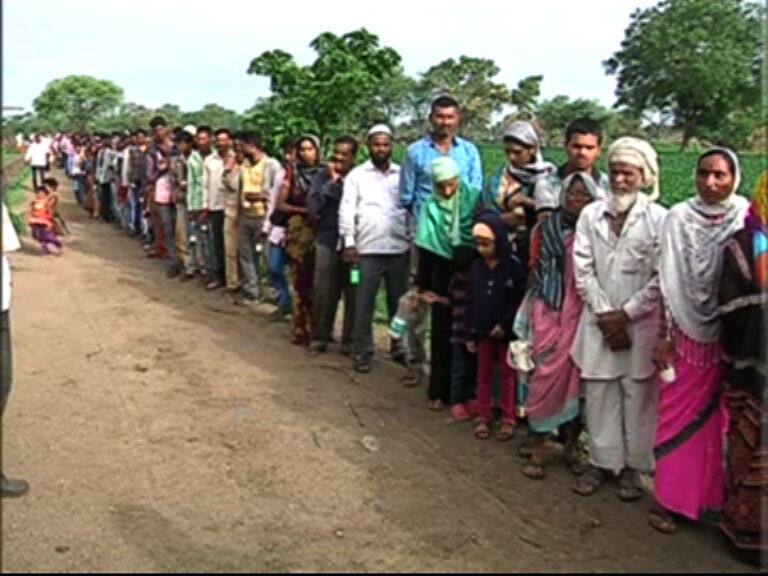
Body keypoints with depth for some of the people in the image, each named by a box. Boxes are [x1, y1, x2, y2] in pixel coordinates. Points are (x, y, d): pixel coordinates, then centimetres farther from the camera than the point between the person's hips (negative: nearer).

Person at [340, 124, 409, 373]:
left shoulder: (403, 174, 9)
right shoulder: (357, 175, 4)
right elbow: (347, 209, 0)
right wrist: (349, 243, -7)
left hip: (399, 248, 2)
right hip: (368, 249, -2)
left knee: (399, 302, 11)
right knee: (364, 303, 2)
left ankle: (400, 347, 24)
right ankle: (363, 351, 11)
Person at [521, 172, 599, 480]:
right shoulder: (547, 228, 3)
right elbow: (537, 271, 5)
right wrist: (539, 315, 2)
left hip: (584, 313, 1)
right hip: (552, 311, -1)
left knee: (580, 377, 4)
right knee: (549, 375, -4)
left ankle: (571, 446, 20)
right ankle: (537, 450, 6)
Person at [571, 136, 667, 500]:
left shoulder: (659, 219, -5)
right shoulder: (591, 214, 4)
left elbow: (661, 279, -7)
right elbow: (583, 271, 1)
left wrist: (625, 315, -10)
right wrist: (605, 315, -7)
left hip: (641, 325, -2)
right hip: (599, 322, 3)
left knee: (638, 396, 5)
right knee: (599, 395, 8)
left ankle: (632, 467, 19)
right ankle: (601, 461, 22)